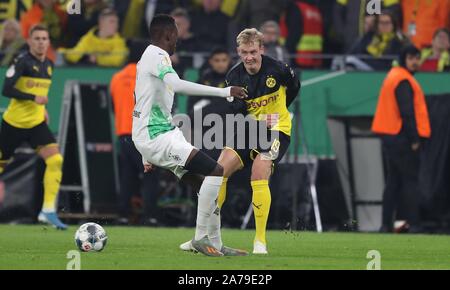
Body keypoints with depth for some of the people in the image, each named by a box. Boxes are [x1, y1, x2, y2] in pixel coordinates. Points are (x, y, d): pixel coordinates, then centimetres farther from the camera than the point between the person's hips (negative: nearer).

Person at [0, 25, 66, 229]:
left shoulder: (49, 65, 9)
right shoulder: (23, 62, -13)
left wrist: (42, 108, 11)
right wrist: (34, 98, -26)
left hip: (36, 123, 5)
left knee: (55, 160, -15)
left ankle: (48, 211, -14)